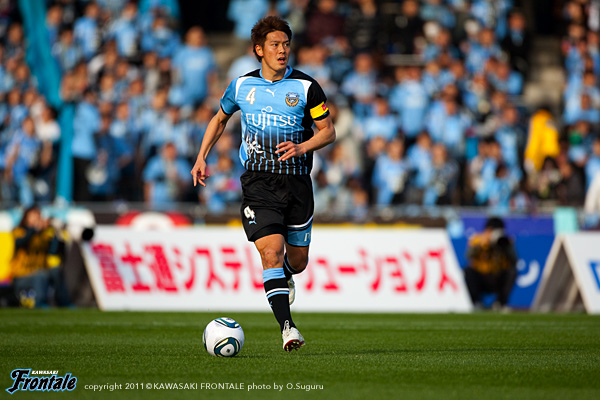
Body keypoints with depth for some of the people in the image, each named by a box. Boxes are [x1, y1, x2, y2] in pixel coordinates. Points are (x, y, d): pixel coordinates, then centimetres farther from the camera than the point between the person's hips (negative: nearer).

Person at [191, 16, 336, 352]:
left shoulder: (306, 87, -1)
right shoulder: (242, 86, 5)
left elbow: (329, 131, 4)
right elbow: (220, 119, 22)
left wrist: (301, 148, -14)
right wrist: (202, 157, 12)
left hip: (297, 182, 1)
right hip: (258, 182, -1)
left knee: (297, 261, 10)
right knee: (271, 251, -19)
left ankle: (284, 277, 48)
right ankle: (287, 328, -22)